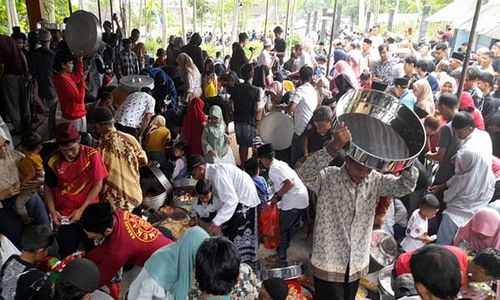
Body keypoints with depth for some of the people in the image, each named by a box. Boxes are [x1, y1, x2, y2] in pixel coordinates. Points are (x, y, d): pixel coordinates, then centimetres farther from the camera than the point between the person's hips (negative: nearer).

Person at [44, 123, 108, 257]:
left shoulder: (92, 155, -14)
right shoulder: (53, 161, -9)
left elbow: (98, 184, -10)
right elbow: (48, 187, 5)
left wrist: (82, 209, -13)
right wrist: (52, 211, -7)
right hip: (64, 216, 1)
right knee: (67, 254, 7)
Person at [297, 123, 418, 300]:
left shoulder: (375, 180, -3)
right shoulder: (327, 178, -19)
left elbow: (406, 186, -5)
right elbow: (304, 174, -37)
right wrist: (335, 146, -48)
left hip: (357, 265, 5)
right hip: (328, 265, -5)